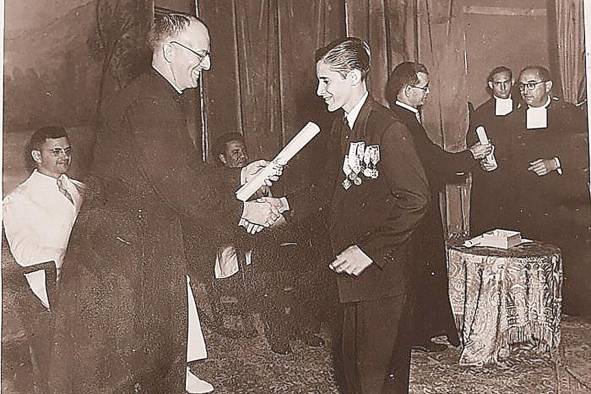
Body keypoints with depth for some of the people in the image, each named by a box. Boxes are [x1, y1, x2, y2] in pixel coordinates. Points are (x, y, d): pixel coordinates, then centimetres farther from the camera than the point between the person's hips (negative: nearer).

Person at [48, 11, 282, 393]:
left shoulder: (157, 99, 15)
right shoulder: (151, 104, -19)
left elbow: (184, 172, 18)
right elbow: (180, 186, -22)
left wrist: (238, 176, 11)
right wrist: (242, 211, -12)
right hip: (119, 254, -10)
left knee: (159, 359, 19)